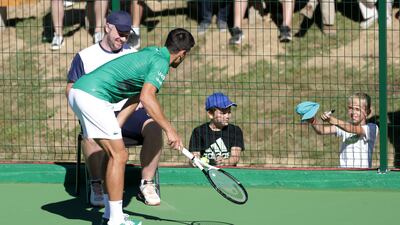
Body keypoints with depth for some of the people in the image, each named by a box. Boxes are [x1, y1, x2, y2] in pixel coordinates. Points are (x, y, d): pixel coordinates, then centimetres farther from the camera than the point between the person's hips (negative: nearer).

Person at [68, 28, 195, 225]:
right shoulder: (161, 62, -7)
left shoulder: (152, 53, 23)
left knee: (113, 154, 17)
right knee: (119, 156, -7)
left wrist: (114, 127, 20)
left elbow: (136, 97, 25)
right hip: (93, 96, -10)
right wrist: (169, 130, -22)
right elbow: (147, 98, -22)